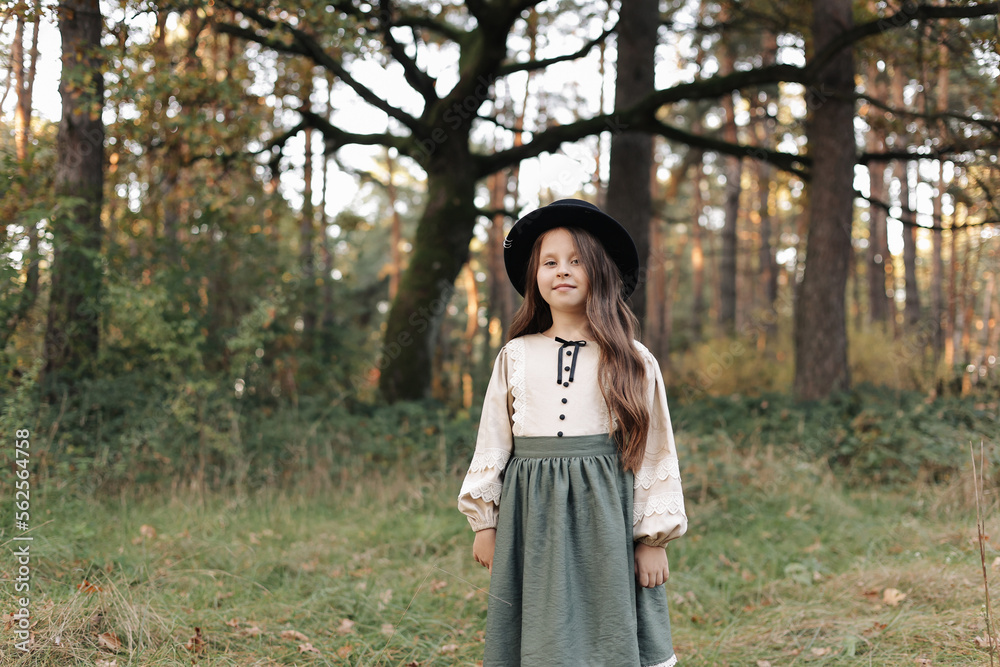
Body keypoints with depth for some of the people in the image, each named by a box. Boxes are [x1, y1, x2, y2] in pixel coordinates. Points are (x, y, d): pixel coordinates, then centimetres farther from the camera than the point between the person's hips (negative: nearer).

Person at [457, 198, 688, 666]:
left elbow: (652, 452, 1)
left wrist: (653, 539, -1)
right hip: (531, 516, 2)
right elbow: (493, 440, 9)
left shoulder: (632, 363, 2)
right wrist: (484, 522, 7)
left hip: (605, 517, -1)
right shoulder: (516, 357, 7)